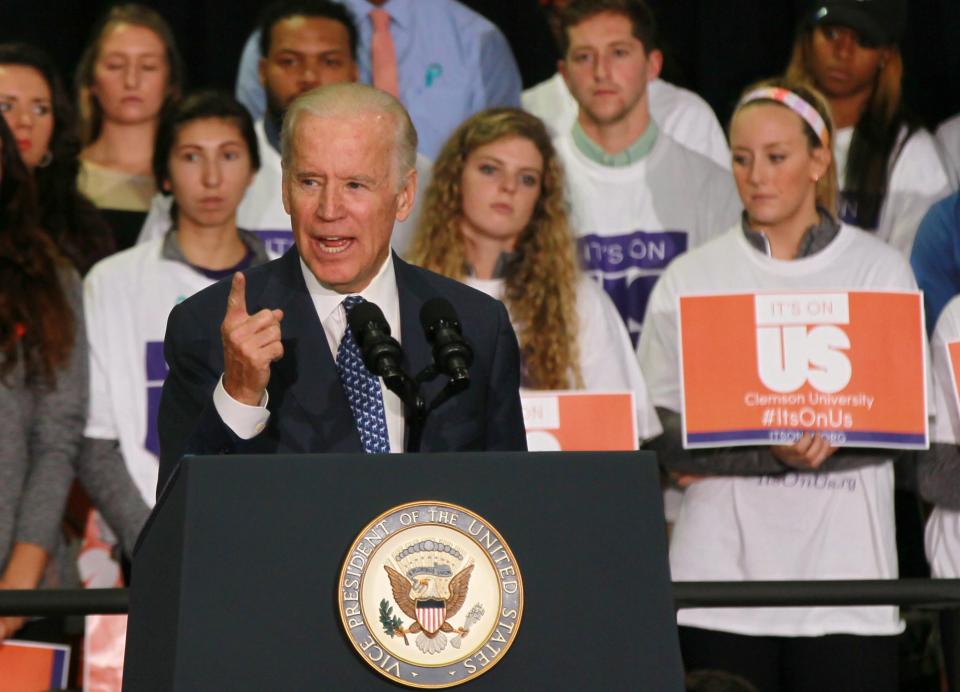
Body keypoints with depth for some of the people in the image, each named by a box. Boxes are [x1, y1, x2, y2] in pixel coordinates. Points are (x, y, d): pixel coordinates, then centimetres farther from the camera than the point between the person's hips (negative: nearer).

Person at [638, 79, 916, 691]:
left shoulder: (879, 270, 6)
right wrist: (773, 453, -16)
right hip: (725, 565, 0)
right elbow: (662, 431, 2)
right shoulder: (689, 279, 7)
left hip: (845, 563, 0)